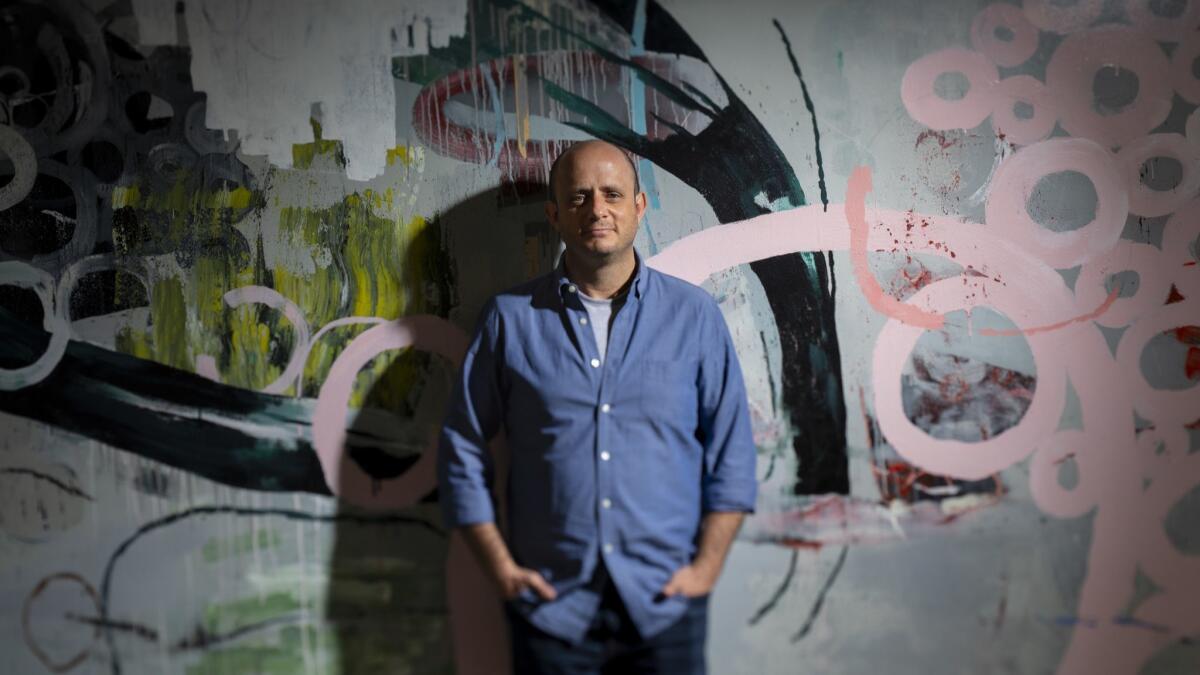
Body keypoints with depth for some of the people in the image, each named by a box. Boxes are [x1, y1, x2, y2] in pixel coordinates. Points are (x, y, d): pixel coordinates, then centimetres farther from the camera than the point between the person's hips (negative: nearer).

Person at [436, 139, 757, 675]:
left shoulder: (694, 314, 3)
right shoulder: (510, 318, 2)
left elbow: (731, 452, 4)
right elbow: (462, 449, 5)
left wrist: (706, 567, -3)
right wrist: (500, 566, -1)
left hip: (665, 606, 0)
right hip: (550, 607, 0)